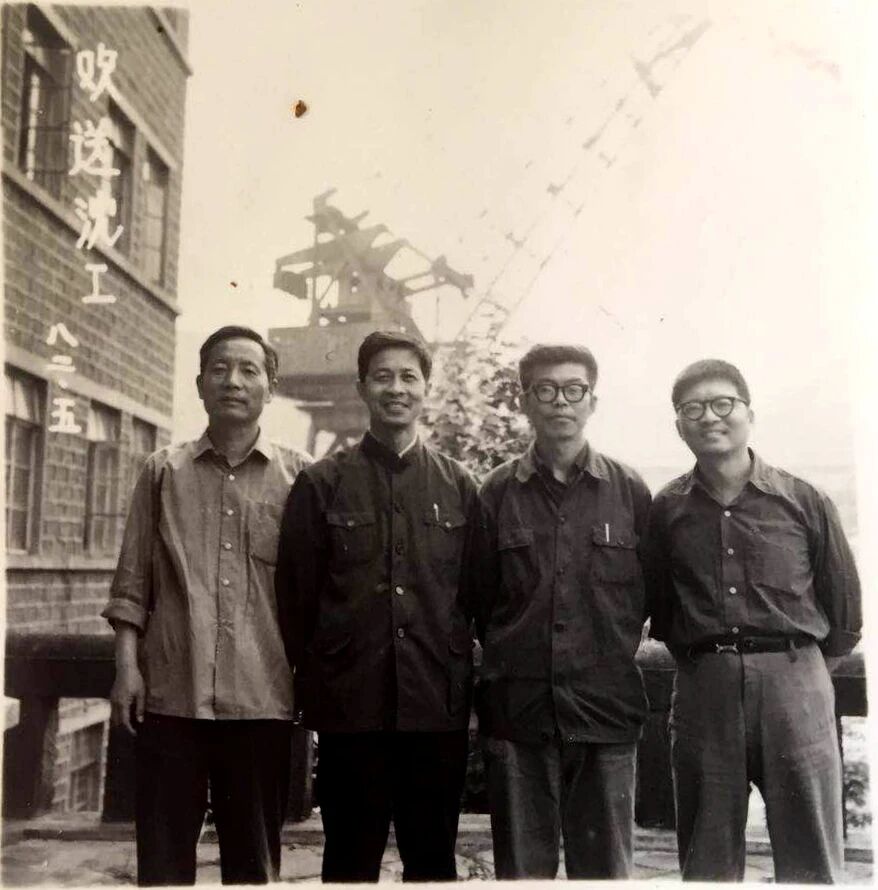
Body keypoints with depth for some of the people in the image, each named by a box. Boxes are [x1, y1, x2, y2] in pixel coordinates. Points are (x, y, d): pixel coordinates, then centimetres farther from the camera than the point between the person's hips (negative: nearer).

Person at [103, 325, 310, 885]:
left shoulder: (298, 478, 4)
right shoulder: (164, 472, 8)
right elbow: (132, 582, 8)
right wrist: (127, 665, -1)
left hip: (261, 698, 0)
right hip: (171, 695, 1)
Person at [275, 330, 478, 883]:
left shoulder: (459, 487, 8)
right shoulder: (322, 484, 3)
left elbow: (476, 595, 10)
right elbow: (295, 594, 4)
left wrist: (462, 682, 6)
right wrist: (313, 684, 3)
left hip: (438, 708, 2)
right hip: (350, 707, -1)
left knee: (433, 858, 12)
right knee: (351, 860, 10)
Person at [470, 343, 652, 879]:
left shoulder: (630, 492, 4)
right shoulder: (498, 493, 3)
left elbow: (650, 594, 10)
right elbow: (479, 598, 7)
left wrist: (610, 655, 9)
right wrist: (512, 660, 8)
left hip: (605, 710, 0)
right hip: (519, 711, 0)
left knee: (605, 866, 9)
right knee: (522, 868, 9)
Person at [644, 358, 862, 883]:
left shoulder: (804, 502, 1)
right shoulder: (666, 510, 5)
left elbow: (844, 613, 9)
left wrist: (797, 667, 11)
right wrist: (704, 662, 9)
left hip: (794, 685, -1)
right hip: (702, 691, 1)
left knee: (811, 862, 6)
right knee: (707, 862, 11)